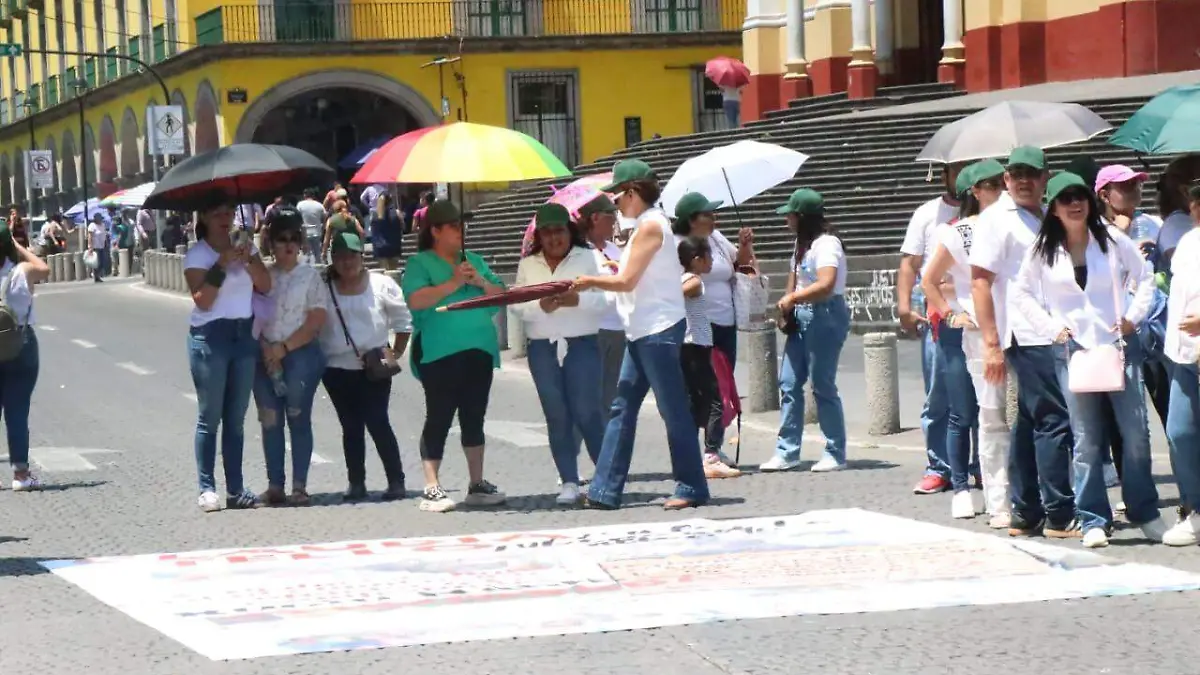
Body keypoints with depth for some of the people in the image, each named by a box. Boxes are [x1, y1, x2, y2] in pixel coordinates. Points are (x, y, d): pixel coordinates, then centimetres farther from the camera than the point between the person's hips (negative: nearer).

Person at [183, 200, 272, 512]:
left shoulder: (244, 246, 10)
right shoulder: (196, 255, -5)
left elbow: (265, 286, 0)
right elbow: (202, 300, -16)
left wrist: (248, 260, -14)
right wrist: (222, 264, -21)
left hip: (244, 334, 5)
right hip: (210, 336, -5)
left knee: (236, 418, 8)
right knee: (210, 418, -4)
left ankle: (236, 489, 10)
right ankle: (207, 489, -2)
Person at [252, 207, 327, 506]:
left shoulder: (310, 277, 3)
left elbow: (315, 322, -4)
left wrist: (283, 348, -10)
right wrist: (266, 349, -9)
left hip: (301, 355, -3)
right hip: (266, 356, 3)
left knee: (298, 419, -4)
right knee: (270, 422, 1)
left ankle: (299, 486, -2)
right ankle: (275, 485, 5)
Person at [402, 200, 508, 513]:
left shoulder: (474, 260, 18)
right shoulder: (420, 263, 1)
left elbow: (501, 295, 15)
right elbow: (416, 300, -15)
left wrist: (481, 282, -4)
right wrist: (454, 283, -14)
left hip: (479, 351, 6)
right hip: (439, 354, -6)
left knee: (474, 418, 10)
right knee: (439, 419, -8)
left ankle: (477, 484, 18)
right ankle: (432, 489, -8)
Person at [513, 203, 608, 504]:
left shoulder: (587, 258, 5)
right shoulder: (527, 265, 13)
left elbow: (601, 301, -3)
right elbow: (517, 306, 5)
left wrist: (576, 300, -21)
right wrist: (541, 306, -14)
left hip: (582, 344, -3)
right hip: (542, 347, 3)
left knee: (587, 412, -8)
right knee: (556, 415, 1)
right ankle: (569, 482, 3)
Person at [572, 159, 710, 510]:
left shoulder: (650, 226, -13)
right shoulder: (647, 224, 17)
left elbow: (627, 281, -15)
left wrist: (590, 281, -2)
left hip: (658, 331, -10)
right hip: (642, 332, 10)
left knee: (673, 409, -4)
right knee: (622, 408, 9)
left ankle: (692, 488, 2)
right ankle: (605, 490, 10)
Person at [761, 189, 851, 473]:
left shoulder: (826, 244, -14)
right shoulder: (801, 244, 16)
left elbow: (826, 284, -25)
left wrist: (792, 298, -16)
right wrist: (787, 305, 4)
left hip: (825, 315, -9)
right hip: (801, 317, 9)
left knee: (823, 385, -4)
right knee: (789, 383, 5)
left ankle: (836, 454, 5)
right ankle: (787, 452, 8)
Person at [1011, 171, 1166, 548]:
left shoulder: (1112, 241, 3)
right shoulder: (1043, 252, 4)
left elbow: (1145, 277, 12)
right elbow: (1020, 294, 11)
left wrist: (1133, 317, 1)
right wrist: (1050, 326, 0)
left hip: (1118, 345, 0)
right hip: (1072, 349, 0)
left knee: (1136, 433, -2)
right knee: (1086, 441, -2)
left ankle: (1144, 513, 9)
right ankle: (1093, 520, 2)